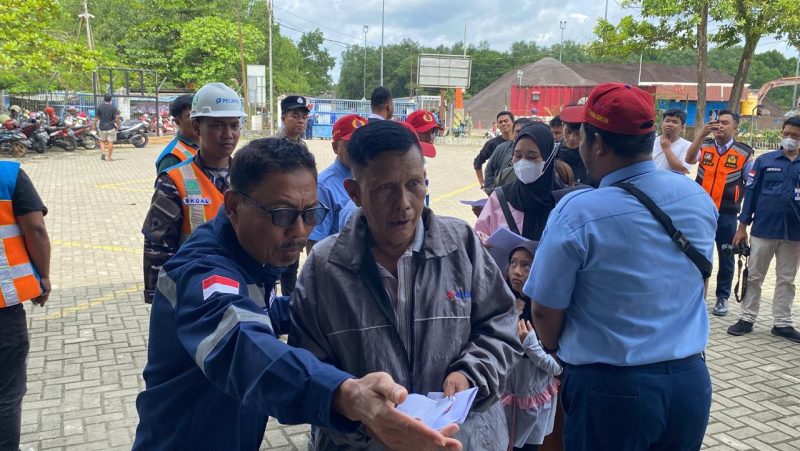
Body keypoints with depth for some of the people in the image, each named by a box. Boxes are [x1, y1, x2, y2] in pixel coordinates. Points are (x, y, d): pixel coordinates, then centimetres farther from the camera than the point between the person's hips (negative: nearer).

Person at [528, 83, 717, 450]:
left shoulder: (578, 212, -20)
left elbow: (545, 313, -11)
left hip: (612, 388, -5)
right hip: (692, 380, 5)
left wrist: (560, 354, 9)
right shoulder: (699, 197, -2)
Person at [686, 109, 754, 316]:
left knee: (725, 257, 7)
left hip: (727, 213, -1)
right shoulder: (705, 147, 3)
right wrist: (702, 133, -27)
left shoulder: (744, 153, -1)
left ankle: (722, 297, 20)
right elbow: (689, 159, -18)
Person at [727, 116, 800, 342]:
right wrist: (742, 226, -3)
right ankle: (747, 319, 17)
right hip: (763, 230, -1)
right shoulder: (764, 161, 2)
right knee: (754, 277, 7)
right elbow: (750, 193, 1)